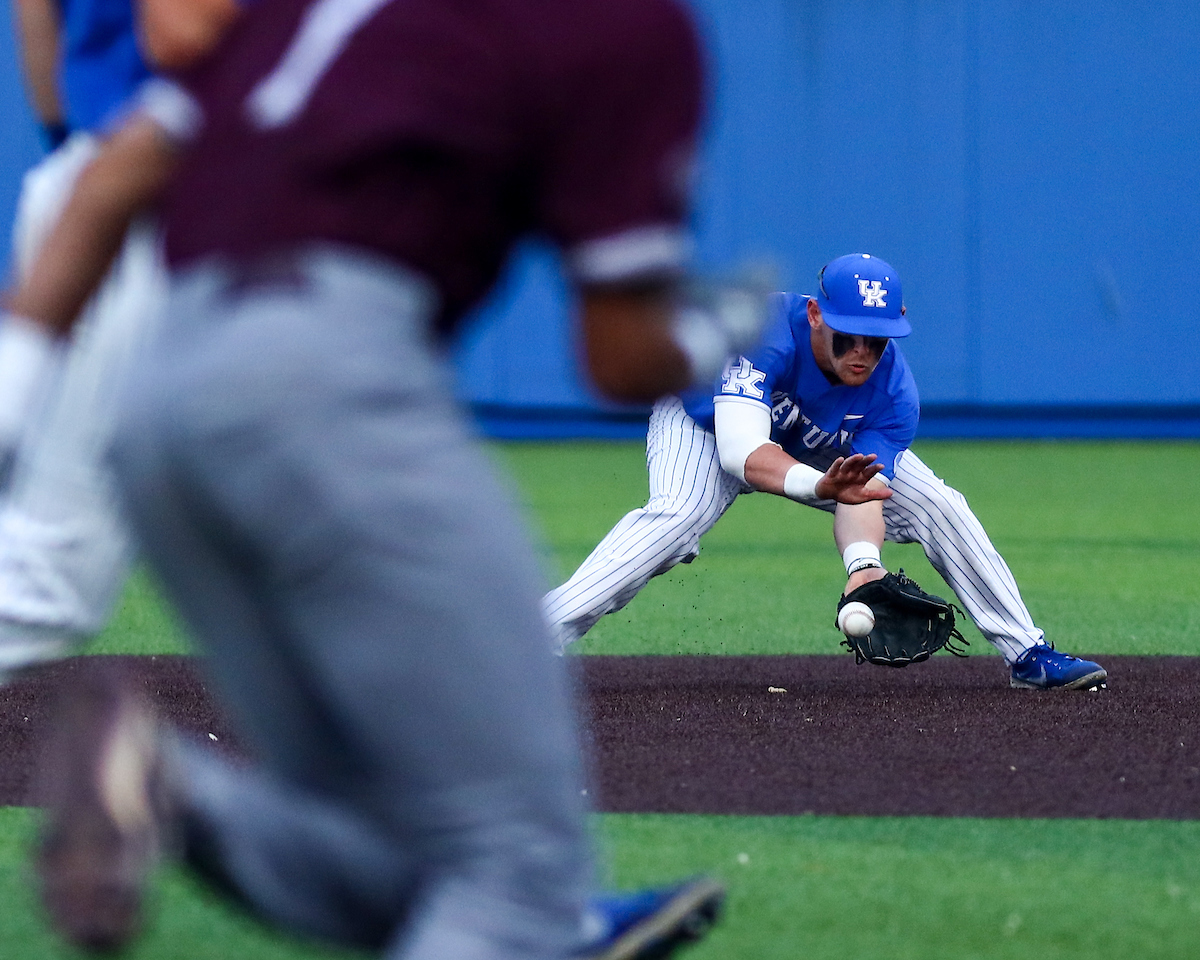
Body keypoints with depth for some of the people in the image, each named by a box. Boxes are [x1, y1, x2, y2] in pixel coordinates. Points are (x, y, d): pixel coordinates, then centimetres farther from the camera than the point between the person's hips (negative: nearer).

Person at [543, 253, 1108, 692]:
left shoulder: (892, 395, -28)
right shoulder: (769, 329, -41)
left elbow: (863, 494, -34)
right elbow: (741, 452, -52)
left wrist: (864, 566, -55)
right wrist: (818, 485, -70)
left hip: (829, 448, 4)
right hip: (708, 421, -4)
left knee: (940, 508, -9)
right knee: (676, 516, -35)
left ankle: (1027, 654, 5)